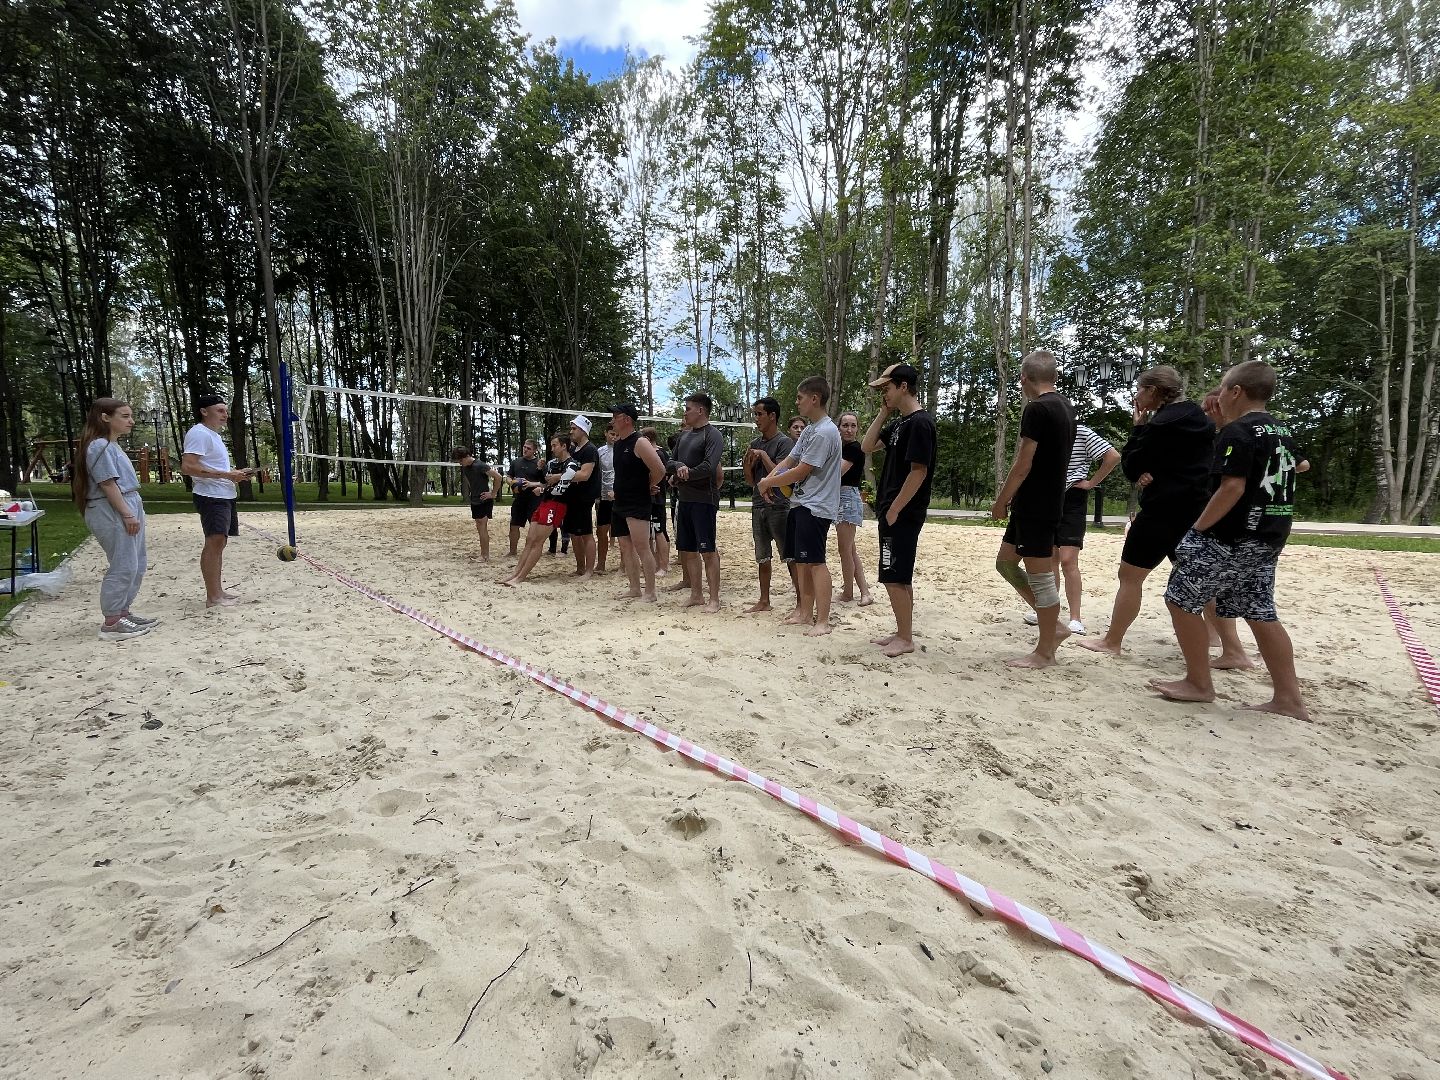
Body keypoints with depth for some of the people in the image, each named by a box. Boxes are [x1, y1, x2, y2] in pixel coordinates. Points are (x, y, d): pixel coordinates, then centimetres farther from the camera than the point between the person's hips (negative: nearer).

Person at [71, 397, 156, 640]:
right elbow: (108, 484, -18)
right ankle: (112, 623, 0)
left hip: (128, 510, 10)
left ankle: (122, 612, 24)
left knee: (136, 566, 14)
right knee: (123, 567, -7)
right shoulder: (100, 446, -13)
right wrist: (127, 515, -19)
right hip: (113, 513, -10)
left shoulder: (112, 445, 18)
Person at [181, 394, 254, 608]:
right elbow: (188, 467, -22)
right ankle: (212, 597, -13)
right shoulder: (199, 433, -11)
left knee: (219, 542, 12)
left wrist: (235, 473, 16)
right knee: (215, 542, -14)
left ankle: (217, 591, 18)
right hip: (211, 496, -11)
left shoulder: (214, 435, 22)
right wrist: (226, 475, -22)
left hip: (224, 496, 11)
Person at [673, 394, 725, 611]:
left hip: (704, 499, -8)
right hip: (684, 499, 8)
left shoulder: (712, 434, -8)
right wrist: (679, 467, -13)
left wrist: (685, 475, -9)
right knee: (688, 550, 11)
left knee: (708, 551, -5)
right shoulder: (684, 434, 16)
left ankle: (714, 599, 2)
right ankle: (696, 595, 22)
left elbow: (709, 467, -20)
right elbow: (673, 460, 11)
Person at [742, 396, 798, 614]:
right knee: (762, 558, 13)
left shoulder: (784, 442, -7)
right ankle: (764, 601, 23)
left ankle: (801, 602, 2)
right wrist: (747, 465, -4)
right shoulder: (755, 443, 13)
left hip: (779, 506, -7)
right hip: (758, 505, 7)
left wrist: (763, 456, -13)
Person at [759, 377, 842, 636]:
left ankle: (823, 621, -4)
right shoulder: (809, 429, 16)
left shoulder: (825, 432, -17)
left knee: (815, 561, -9)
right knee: (800, 560, 13)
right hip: (799, 503, 10)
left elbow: (801, 471, -17)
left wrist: (767, 483, -6)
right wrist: (770, 478, -3)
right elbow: (789, 460, 17)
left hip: (816, 507, -10)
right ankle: (805, 613, 22)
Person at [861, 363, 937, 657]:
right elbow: (867, 446, 14)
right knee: (900, 577, 14)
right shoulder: (899, 423, 14)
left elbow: (919, 472, -20)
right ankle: (903, 632, 22)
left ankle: (906, 639, 5)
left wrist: (894, 510, -18)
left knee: (894, 578, -5)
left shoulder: (920, 423, -15)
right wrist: (884, 412, 8)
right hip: (893, 510, 10)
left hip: (903, 514, -10)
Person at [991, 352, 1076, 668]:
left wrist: (1001, 501, -7)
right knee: (1005, 562, 17)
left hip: (1034, 506, -9)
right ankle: (1054, 627, 21)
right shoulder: (1066, 408, 14)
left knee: (1040, 576, -1)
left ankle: (1044, 652, 9)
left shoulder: (1036, 409, -15)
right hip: (1049, 502, 9)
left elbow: (1023, 464, -18)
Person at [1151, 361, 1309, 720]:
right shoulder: (1282, 431, 13)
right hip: (1269, 540, 9)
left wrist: (1197, 529, -16)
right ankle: (1289, 698, 16)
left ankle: (1199, 684, 9)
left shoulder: (1236, 431, -14)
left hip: (1231, 539, -9)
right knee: (1260, 613, 13)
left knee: (1181, 600, 1)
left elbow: (1231, 489, -22)